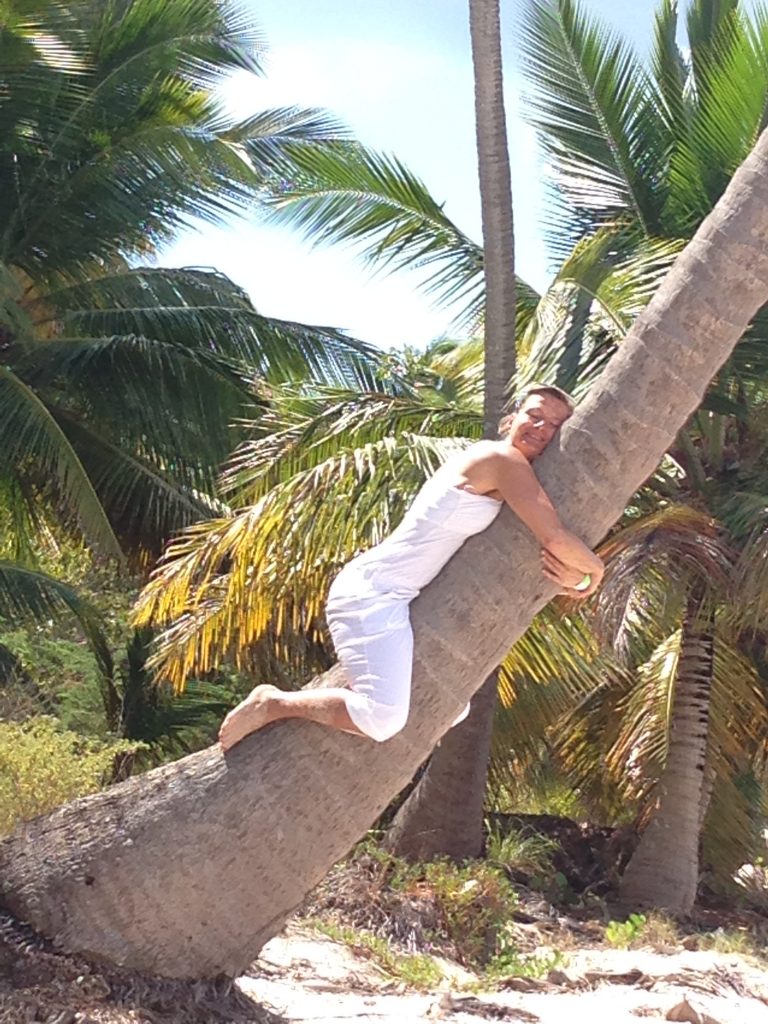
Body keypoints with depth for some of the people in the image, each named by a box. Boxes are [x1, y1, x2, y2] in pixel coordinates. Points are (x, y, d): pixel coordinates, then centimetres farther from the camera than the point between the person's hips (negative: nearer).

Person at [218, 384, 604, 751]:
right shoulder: (503, 459, -10)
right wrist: (594, 568, -1)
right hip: (373, 591, -11)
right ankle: (274, 703, -7)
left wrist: (570, 576, -7)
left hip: (397, 598, 11)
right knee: (383, 719, -28)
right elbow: (557, 539, -20)